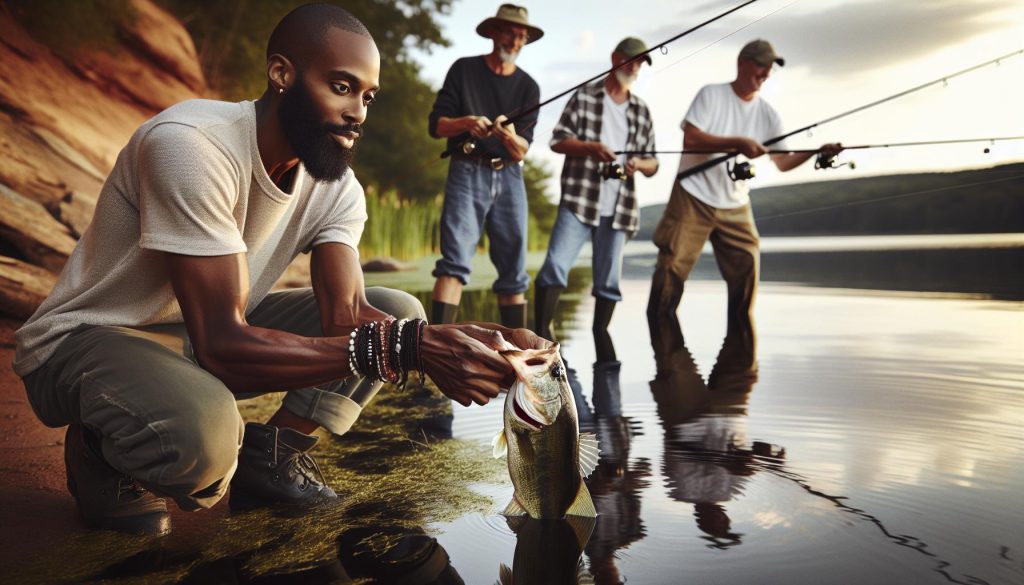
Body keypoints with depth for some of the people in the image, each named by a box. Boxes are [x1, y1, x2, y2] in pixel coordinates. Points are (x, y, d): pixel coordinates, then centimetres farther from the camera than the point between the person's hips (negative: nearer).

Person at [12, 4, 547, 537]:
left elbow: (346, 316, -19)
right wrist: (406, 347, -44)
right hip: (89, 340, -6)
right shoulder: (191, 145, -30)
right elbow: (221, 345, -36)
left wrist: (440, 343, -38)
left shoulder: (337, 188, -8)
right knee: (201, 430, -41)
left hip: (211, 335, 7)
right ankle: (101, 457, -3)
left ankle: (269, 456, 2)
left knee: (400, 312, -5)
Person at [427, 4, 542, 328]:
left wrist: (511, 137, -19)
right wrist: (466, 122, -18)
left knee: (514, 274, 2)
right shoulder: (463, 70, 7)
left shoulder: (528, 87, 12)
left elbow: (522, 152, 4)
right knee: (455, 263, -15)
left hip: (509, 177, 3)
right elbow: (436, 125, 2)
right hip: (467, 172, -3)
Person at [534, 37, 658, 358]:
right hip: (579, 199, -3)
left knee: (609, 278, 6)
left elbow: (652, 163, 16)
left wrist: (639, 164, -8)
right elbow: (558, 140, 1)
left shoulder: (641, 110, 16)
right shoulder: (585, 95, 7)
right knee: (556, 265, -15)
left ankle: (600, 332, 19)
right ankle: (542, 329, -7)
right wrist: (590, 147, -17)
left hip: (618, 205, 4)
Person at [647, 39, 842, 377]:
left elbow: (783, 162, 8)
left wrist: (816, 152, -9)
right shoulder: (711, 95, -2)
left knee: (746, 272, -3)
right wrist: (737, 143, -22)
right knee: (672, 267, -8)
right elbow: (689, 139, -14)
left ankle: (742, 359, 9)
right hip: (693, 198, -4)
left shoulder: (767, 114, 10)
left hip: (735, 207, 4)